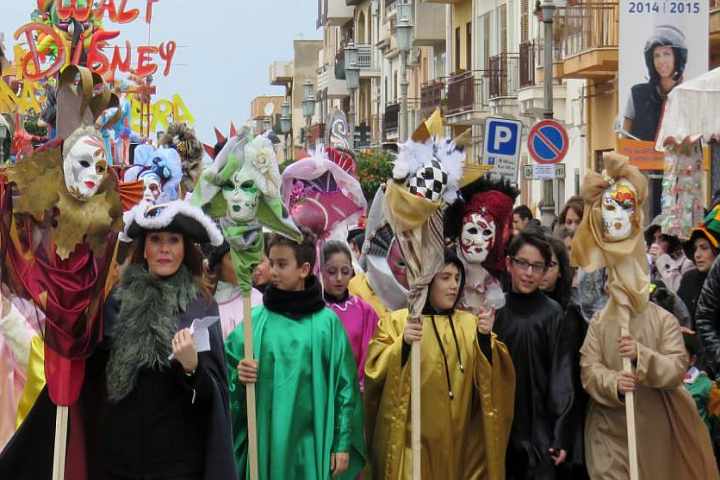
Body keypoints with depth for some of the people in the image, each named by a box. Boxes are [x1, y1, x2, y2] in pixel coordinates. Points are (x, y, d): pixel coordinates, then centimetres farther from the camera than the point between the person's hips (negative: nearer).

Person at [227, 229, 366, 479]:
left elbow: (344, 385, 0)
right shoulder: (256, 319, 4)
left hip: (311, 443, -1)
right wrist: (238, 376, -14)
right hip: (264, 442, 2)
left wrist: (343, 443, -2)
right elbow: (226, 369, 8)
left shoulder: (327, 322, -1)